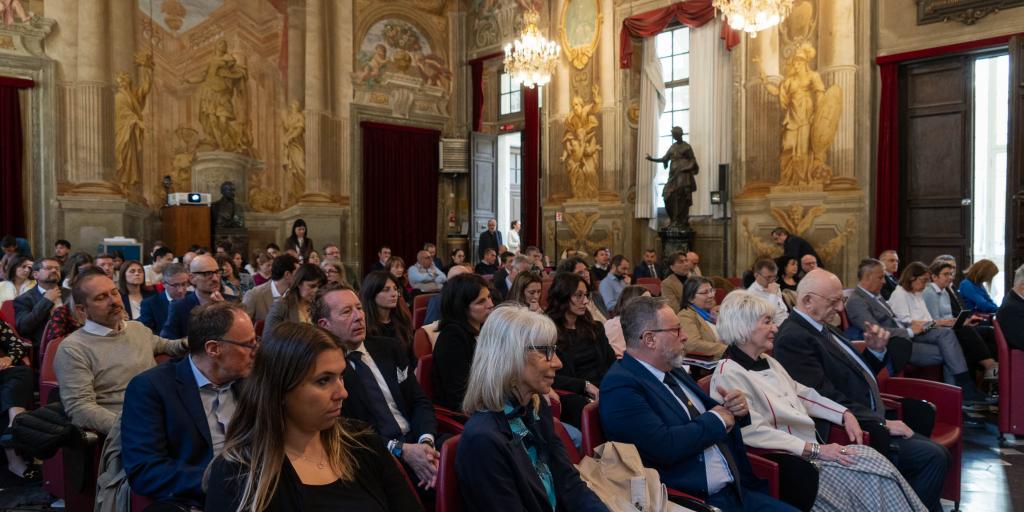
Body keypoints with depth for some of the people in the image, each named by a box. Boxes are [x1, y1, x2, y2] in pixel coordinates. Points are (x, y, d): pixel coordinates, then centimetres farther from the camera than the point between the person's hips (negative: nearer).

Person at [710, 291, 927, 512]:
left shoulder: (768, 362, 14)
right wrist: (815, 450, -21)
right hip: (782, 465, -8)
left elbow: (802, 394, 19)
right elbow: (754, 433, -21)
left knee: (871, 459, -12)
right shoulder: (729, 375, -15)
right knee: (867, 474, -17)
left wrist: (844, 414, 2)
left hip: (808, 451, 8)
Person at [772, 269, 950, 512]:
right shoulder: (794, 337, -19)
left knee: (936, 454, 5)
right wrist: (882, 423, -17)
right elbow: (828, 398, -23)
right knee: (934, 457, -15)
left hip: (869, 421, 10)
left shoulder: (822, 328, 11)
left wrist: (877, 350, 3)